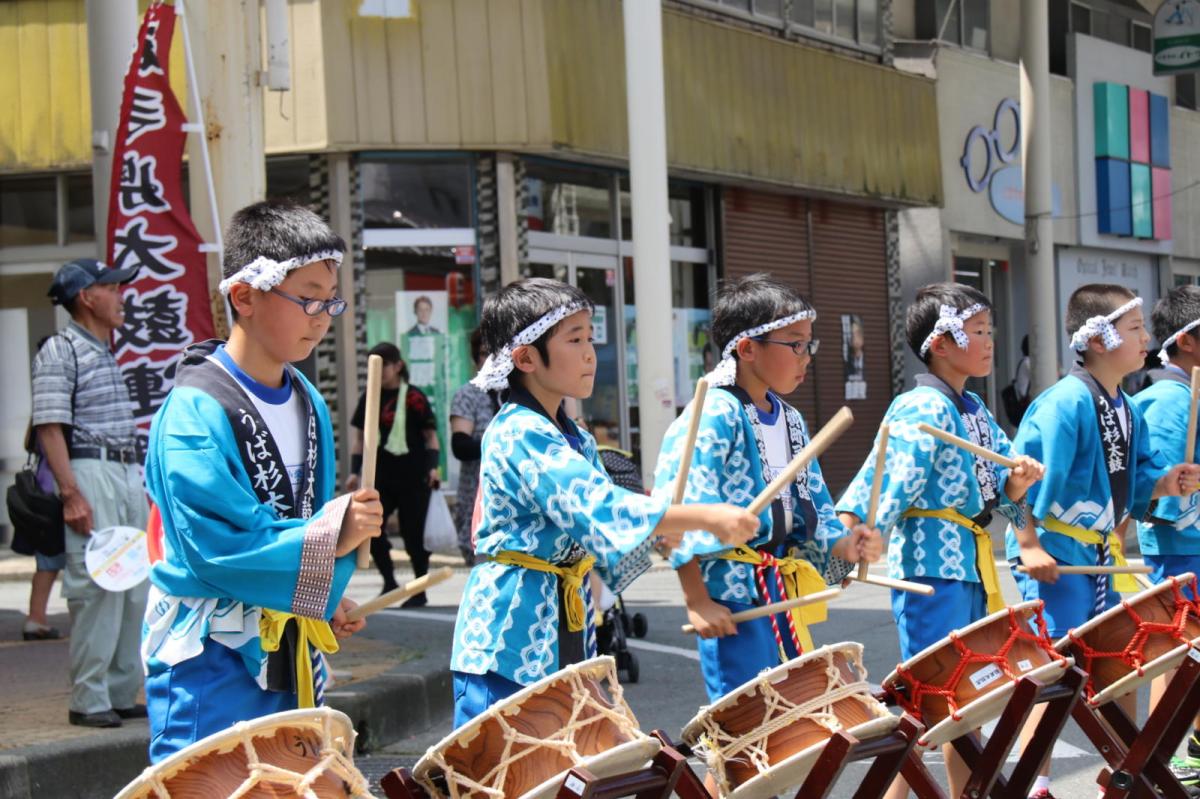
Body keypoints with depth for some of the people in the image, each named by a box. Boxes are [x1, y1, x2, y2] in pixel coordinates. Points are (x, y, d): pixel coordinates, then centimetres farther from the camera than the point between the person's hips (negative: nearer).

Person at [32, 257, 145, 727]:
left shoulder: (106, 354, 19)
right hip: (90, 475, -9)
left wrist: (139, 483, 18)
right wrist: (71, 494, -20)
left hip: (129, 474, 9)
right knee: (96, 588, -10)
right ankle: (88, 700, -4)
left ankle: (121, 694, 16)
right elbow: (49, 427, -14)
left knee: (134, 588, 9)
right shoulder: (59, 352, -7)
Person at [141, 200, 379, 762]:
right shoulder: (196, 413, -17)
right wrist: (327, 537, -28)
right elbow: (217, 545, -24)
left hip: (293, 657, 8)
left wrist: (325, 602, 6)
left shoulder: (308, 403, 9)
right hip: (211, 662, -8)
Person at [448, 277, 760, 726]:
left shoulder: (573, 438, 14)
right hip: (510, 639, -9)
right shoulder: (519, 435, -16)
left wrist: (658, 528, -2)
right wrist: (707, 517, -28)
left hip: (563, 638, 9)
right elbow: (598, 506, -27)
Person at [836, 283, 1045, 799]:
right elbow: (887, 482, -24)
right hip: (931, 569, -9)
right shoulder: (921, 410, -13)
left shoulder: (975, 411, 14)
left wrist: (1020, 479, -4)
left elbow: (1001, 495, 17)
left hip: (972, 568, 9)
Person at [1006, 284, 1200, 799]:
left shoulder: (1126, 409, 9)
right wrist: (1029, 547, -25)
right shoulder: (1064, 403, -18)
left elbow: (1130, 478, 17)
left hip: (1100, 559, 9)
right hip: (1055, 560, -9)